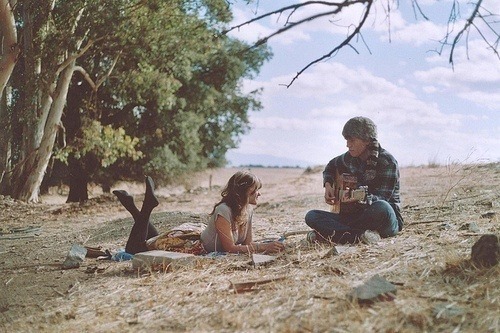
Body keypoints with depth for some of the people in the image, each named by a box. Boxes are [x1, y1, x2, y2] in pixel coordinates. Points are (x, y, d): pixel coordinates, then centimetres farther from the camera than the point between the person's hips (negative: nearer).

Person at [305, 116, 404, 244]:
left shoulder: (387, 162, -13)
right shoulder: (350, 158, 5)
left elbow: (381, 198, -21)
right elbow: (332, 166, 27)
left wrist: (359, 197, -41)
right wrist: (328, 185, 7)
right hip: (359, 214, 6)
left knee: (381, 208, -43)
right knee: (311, 216, -11)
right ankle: (359, 235, -31)